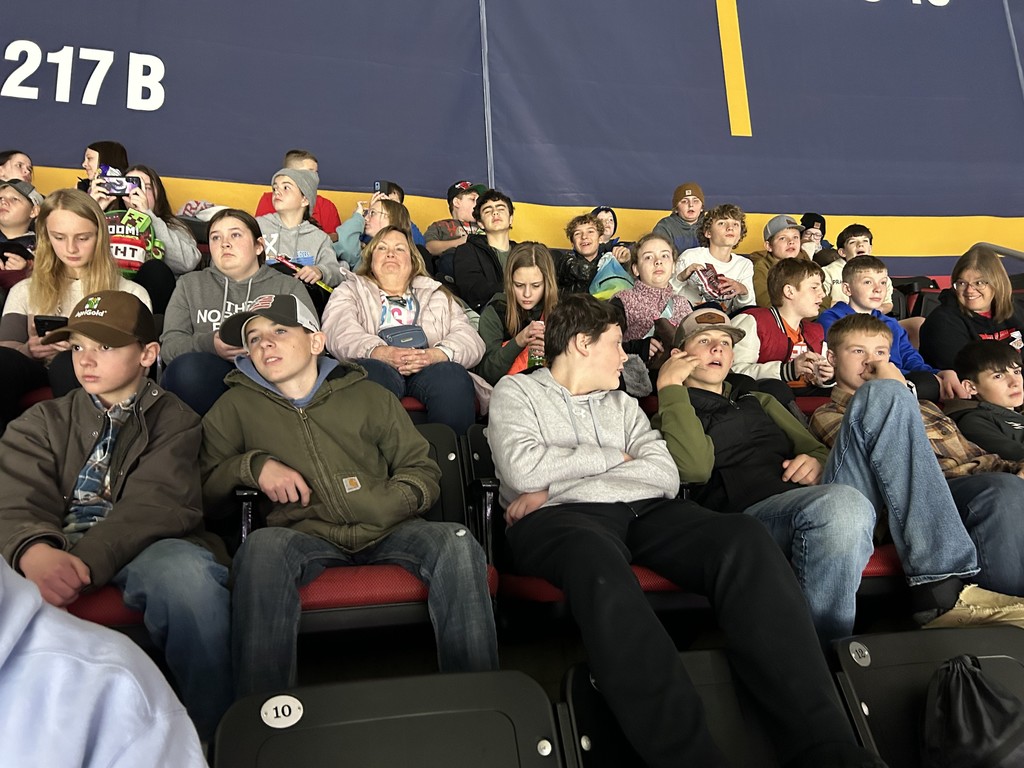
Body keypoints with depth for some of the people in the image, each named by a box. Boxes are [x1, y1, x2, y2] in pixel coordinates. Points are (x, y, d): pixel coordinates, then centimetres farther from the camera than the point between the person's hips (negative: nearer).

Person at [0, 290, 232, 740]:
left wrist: (86, 559, -27)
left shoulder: (173, 420, 11)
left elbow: (156, 503, -7)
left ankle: (213, 737, -20)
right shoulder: (41, 424, 19)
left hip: (142, 549, -1)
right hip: (51, 554, 2)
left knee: (184, 570, -37)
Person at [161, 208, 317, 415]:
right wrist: (209, 344, -11)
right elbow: (170, 345, 11)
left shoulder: (289, 287, 19)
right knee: (186, 367, -35)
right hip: (209, 378, 1)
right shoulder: (190, 284, 24)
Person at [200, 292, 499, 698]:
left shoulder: (367, 395, 16)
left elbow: (422, 470, 18)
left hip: (384, 532, 1)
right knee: (262, 547, -36)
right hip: (303, 537, -1)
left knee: (455, 542, -29)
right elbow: (202, 485, 13)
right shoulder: (237, 406, 16)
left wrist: (389, 504, -3)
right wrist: (253, 464, -5)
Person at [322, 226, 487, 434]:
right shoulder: (351, 290, 26)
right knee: (370, 372, -37)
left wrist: (437, 354, -12)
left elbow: (471, 339, 12)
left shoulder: (437, 295, 30)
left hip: (429, 370, 1)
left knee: (452, 375, -33)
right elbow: (339, 332, 3)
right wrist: (382, 352, -19)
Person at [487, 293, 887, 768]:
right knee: (601, 565, -43)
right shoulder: (516, 391, 16)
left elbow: (666, 475, 10)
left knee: (743, 538, -28)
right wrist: (614, 458, 5)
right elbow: (521, 468, -6)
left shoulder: (622, 403, 29)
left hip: (646, 512, 5)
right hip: (562, 517, -4)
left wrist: (558, 480, -2)